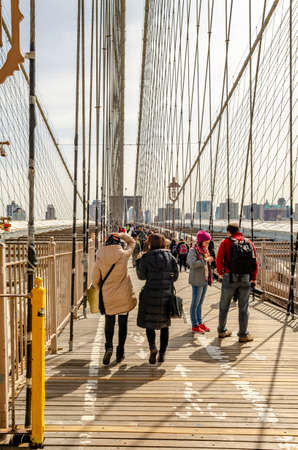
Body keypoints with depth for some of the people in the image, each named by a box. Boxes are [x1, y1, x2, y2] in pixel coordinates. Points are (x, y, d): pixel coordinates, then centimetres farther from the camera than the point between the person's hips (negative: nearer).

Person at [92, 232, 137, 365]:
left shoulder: (100, 258, -4)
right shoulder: (124, 255, -8)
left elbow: (95, 280, 3)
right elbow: (132, 242, 13)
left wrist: (101, 289, 20)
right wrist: (122, 235, 15)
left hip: (108, 297, 1)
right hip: (124, 297, -1)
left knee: (109, 323, 14)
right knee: (123, 324, 11)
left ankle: (109, 346, -8)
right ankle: (120, 353, 13)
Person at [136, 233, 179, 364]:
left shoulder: (147, 258, -7)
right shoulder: (170, 257, 2)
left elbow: (141, 276, -1)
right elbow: (175, 276, 3)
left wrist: (138, 261, 9)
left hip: (151, 294, -3)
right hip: (167, 294, 3)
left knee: (149, 322, 8)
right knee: (164, 325, 12)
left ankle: (152, 346, -15)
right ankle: (162, 354, 13)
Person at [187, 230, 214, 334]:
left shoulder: (204, 250, 14)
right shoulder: (193, 251, -12)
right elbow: (193, 263, -26)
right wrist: (205, 260, -24)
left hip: (205, 280, 8)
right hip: (197, 281, -8)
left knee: (200, 303, 15)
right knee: (195, 303, -1)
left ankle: (200, 323, 23)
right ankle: (195, 326, 5)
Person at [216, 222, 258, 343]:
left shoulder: (226, 242, -2)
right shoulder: (249, 243, 7)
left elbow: (219, 260, -8)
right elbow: (255, 262, 5)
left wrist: (220, 272, 8)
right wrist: (253, 279, 13)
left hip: (230, 278, -2)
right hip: (245, 279, 2)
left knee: (224, 306, 13)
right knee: (243, 308, 8)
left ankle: (222, 331, 23)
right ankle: (243, 335, 11)